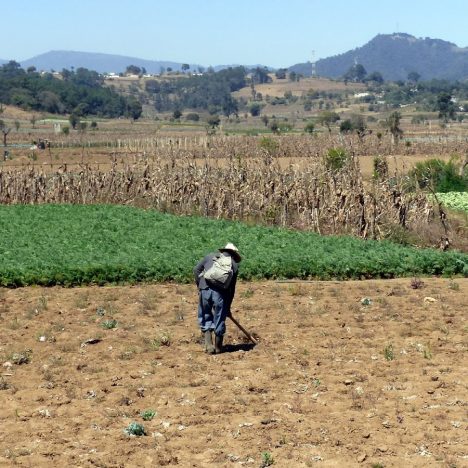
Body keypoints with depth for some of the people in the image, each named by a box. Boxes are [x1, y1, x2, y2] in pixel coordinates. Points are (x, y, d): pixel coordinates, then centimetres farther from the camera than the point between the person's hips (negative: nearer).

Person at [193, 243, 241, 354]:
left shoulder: (210, 256, 21)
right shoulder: (234, 264, 17)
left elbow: (196, 269, 10)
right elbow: (232, 289, 16)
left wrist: (199, 286, 17)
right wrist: (228, 306, 22)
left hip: (205, 289, 1)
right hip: (220, 293, -1)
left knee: (205, 318, 16)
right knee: (219, 320, 13)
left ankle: (208, 345, 7)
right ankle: (218, 347, 25)